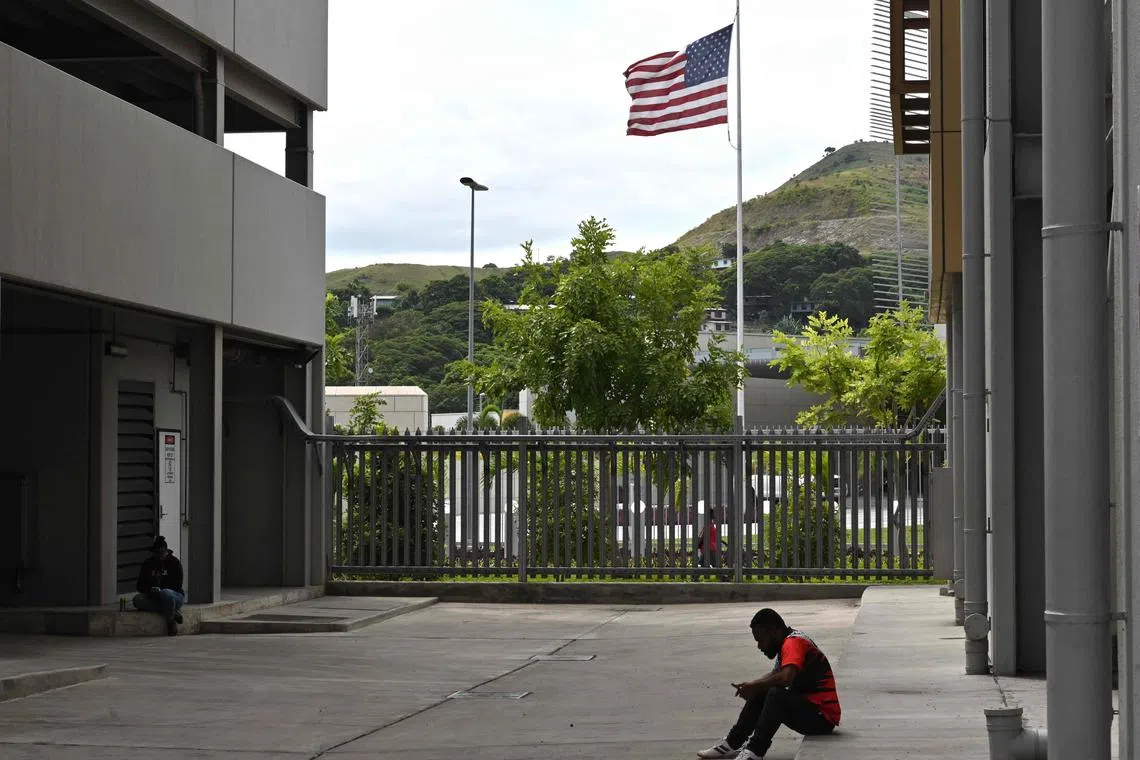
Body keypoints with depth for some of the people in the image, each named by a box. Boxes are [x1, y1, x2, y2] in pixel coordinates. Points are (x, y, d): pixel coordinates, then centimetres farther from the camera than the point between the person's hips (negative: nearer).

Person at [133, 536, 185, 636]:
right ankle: (174, 613, -26)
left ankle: (171, 620, -17)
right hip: (153, 597, 4)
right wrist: (151, 589, -15)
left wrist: (160, 589, -20)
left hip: (175, 595, -4)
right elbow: (140, 586, 6)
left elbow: (177, 585, -7)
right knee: (137, 599, -27)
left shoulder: (174, 562, 0)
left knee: (165, 593, -40)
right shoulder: (148, 563, 10)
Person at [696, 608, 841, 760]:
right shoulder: (789, 641, 13)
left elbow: (786, 678, -34)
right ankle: (733, 743, 13)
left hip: (823, 717, -11)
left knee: (776, 695, -30)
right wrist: (751, 687, 6)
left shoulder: (794, 642, -18)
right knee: (760, 694, 12)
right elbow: (775, 675, 25)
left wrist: (755, 686, -17)